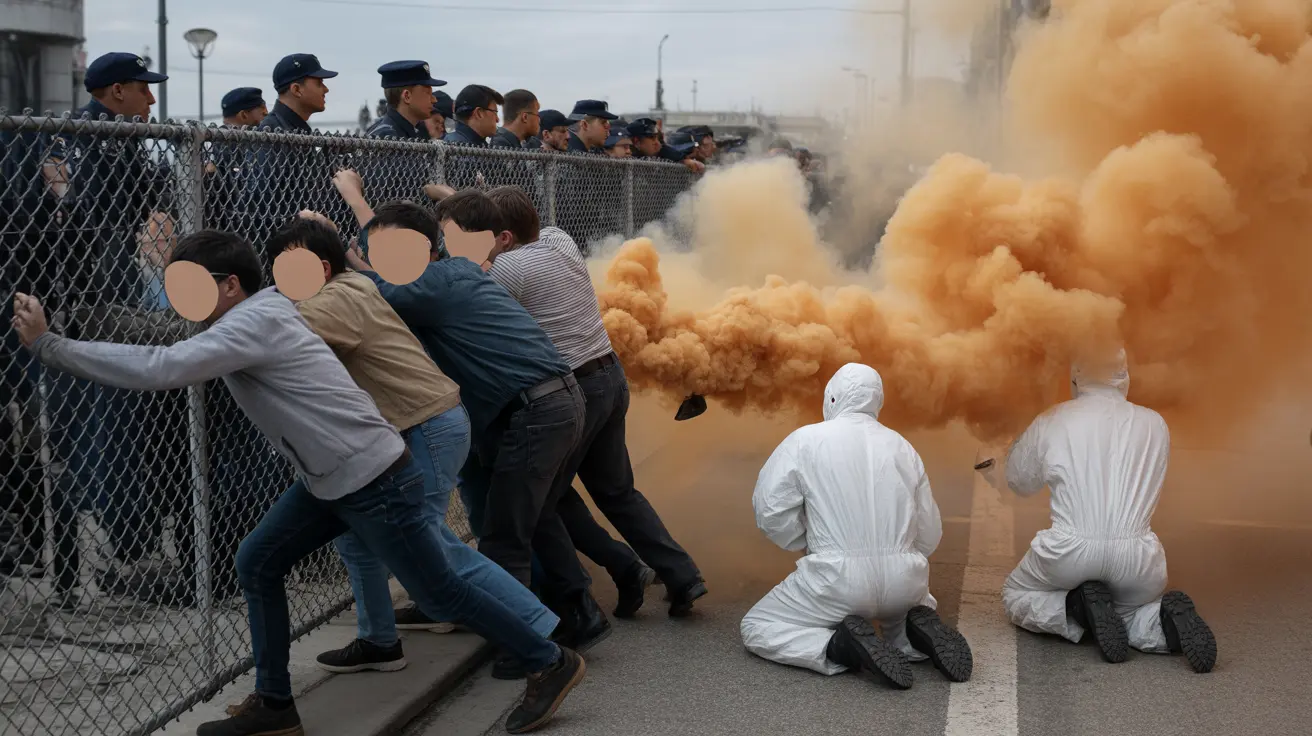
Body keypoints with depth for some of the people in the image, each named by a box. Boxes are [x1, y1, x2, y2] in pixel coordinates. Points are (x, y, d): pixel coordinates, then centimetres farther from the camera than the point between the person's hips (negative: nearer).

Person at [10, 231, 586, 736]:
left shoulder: (254, 322, -22)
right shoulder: (243, 323, 10)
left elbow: (161, 369, -31)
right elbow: (170, 359, 17)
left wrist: (47, 345, -27)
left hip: (377, 482, -10)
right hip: (329, 481, 10)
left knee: (438, 593, 1)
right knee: (256, 565, 7)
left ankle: (551, 663, 17)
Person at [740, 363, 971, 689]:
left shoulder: (806, 440, -1)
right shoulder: (902, 446, 11)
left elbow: (771, 513, -6)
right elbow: (930, 534, 13)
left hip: (838, 579, -4)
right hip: (904, 582, 4)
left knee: (756, 628, 13)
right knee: (918, 605, 38)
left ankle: (837, 646, -13)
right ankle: (921, 631, 1)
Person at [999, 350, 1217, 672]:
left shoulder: (1052, 421, 7)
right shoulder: (1154, 423, 11)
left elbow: (1019, 482, 21)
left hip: (1068, 553, -2)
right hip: (1137, 557, 2)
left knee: (1016, 596, 26)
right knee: (1130, 611, 31)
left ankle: (1078, 607, -5)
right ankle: (1168, 619, -4)